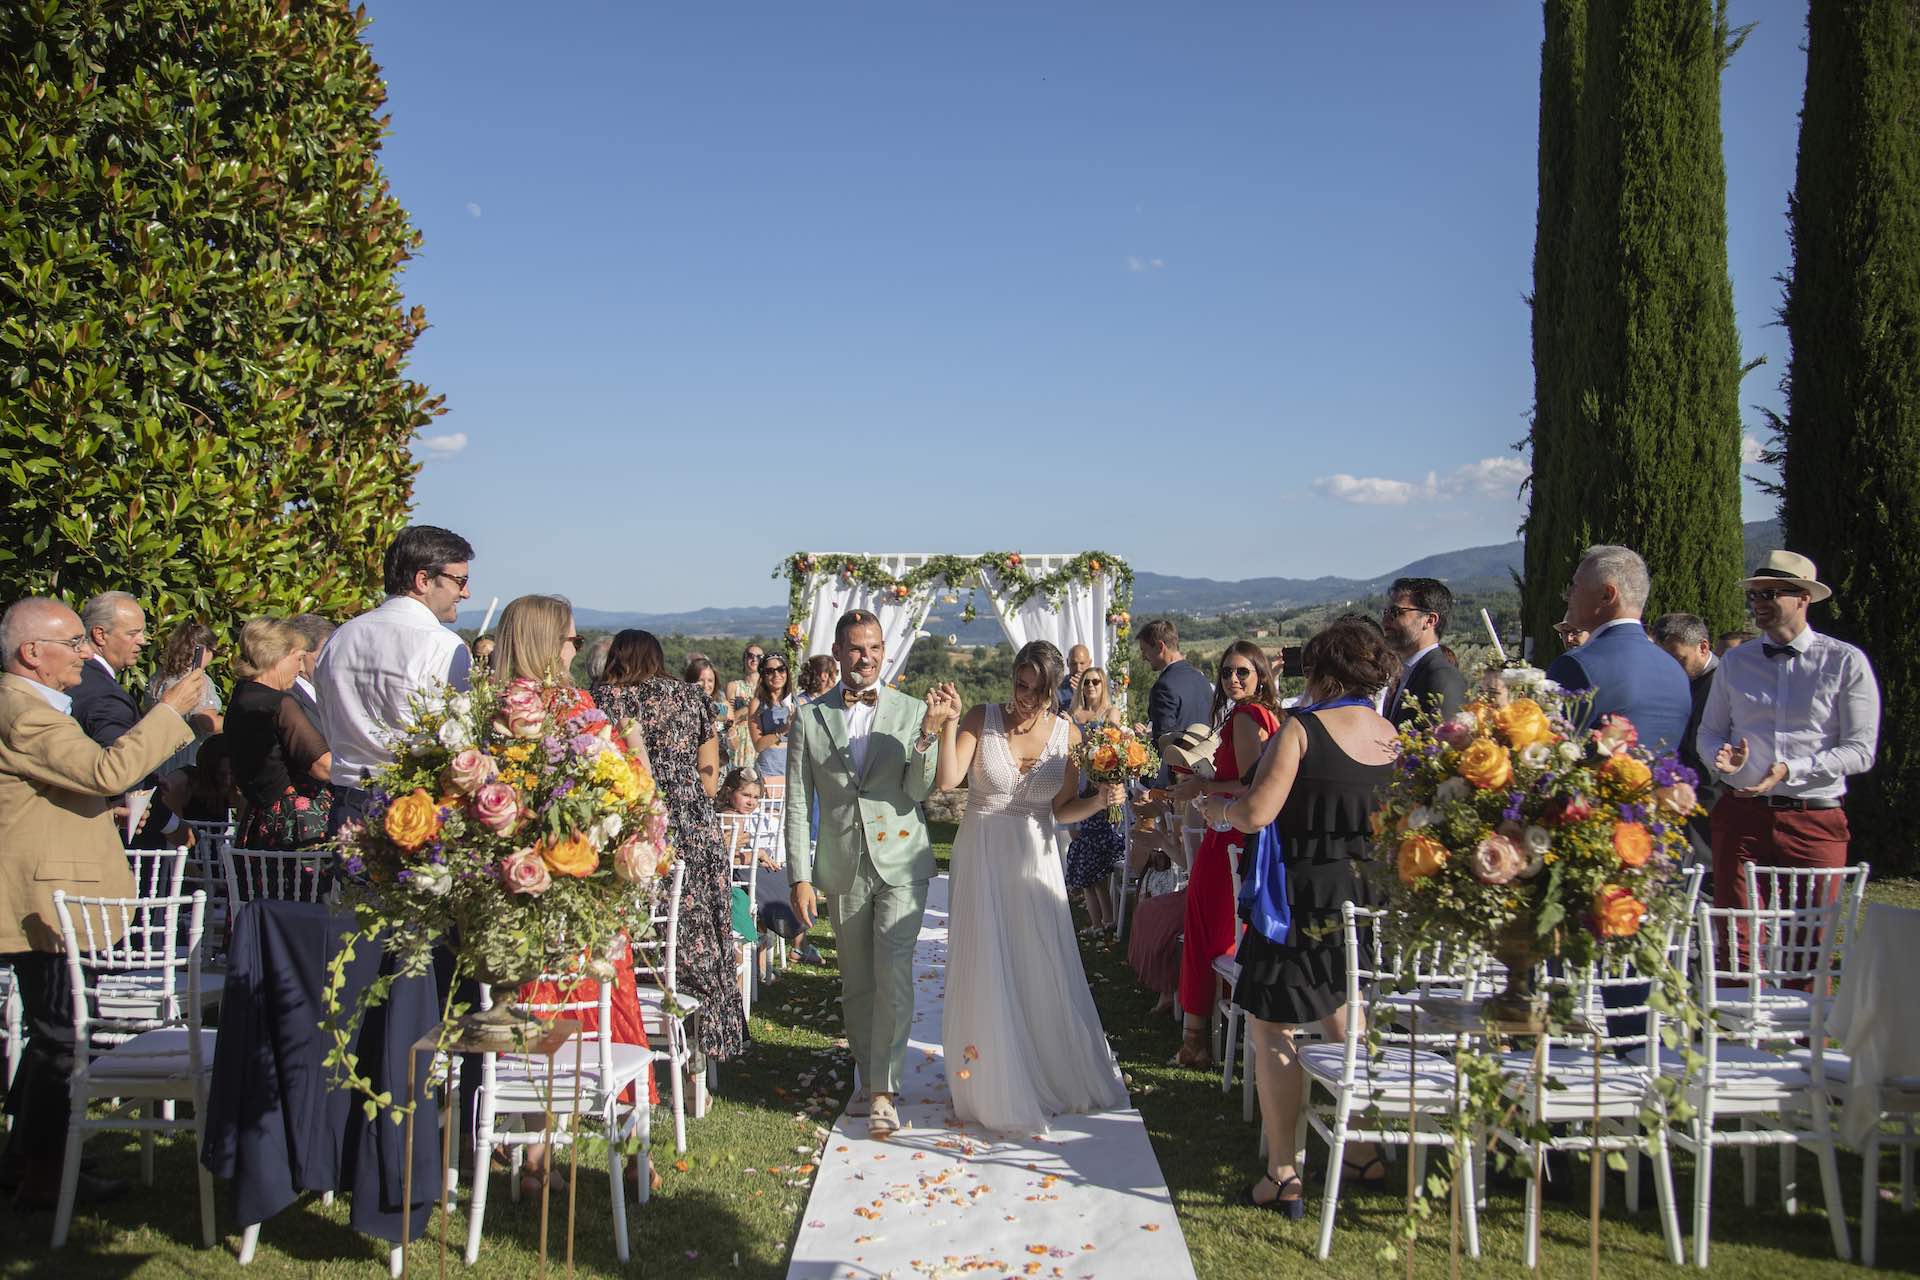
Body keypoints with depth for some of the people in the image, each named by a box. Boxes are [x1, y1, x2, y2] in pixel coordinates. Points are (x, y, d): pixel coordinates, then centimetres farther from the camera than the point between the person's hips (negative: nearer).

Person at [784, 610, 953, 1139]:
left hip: (901, 862, -2)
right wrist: (800, 877, -3)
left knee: (893, 974, -11)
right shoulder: (810, 718, 1)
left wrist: (929, 736, -25)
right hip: (842, 869, 2)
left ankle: (884, 1092, -5)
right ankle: (868, 1078, 28)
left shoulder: (911, 712, -1)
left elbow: (920, 792, -9)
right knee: (856, 983, 12)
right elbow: (797, 803, 2)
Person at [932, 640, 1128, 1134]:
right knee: (986, 971, 4)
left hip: (1035, 860, 2)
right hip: (982, 858, -2)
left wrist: (1100, 800, -14)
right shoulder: (982, 719, -7)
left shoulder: (1067, 733, -1)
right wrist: (947, 724, -28)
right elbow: (948, 779, -18)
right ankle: (994, 1087, 20)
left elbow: (1061, 810, 3)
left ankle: (1054, 1076, 31)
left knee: (1044, 972, 10)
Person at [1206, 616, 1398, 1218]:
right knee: (1346, 1022, 24)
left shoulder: (1302, 728, -15)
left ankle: (1282, 1176, 6)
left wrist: (1218, 805, 1)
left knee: (1270, 1029, 4)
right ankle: (1363, 1152, 33)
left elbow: (1256, 814, -20)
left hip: (1305, 897, -7)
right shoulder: (1392, 735, 2)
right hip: (1368, 895, 7)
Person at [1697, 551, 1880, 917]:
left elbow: (1860, 750, -4)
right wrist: (1722, 756, -10)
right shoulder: (1734, 662, 10)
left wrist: (1790, 770, -16)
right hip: (1741, 815, 2)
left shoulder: (1846, 662, -1)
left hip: (1816, 822, -2)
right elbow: (1708, 733, 13)